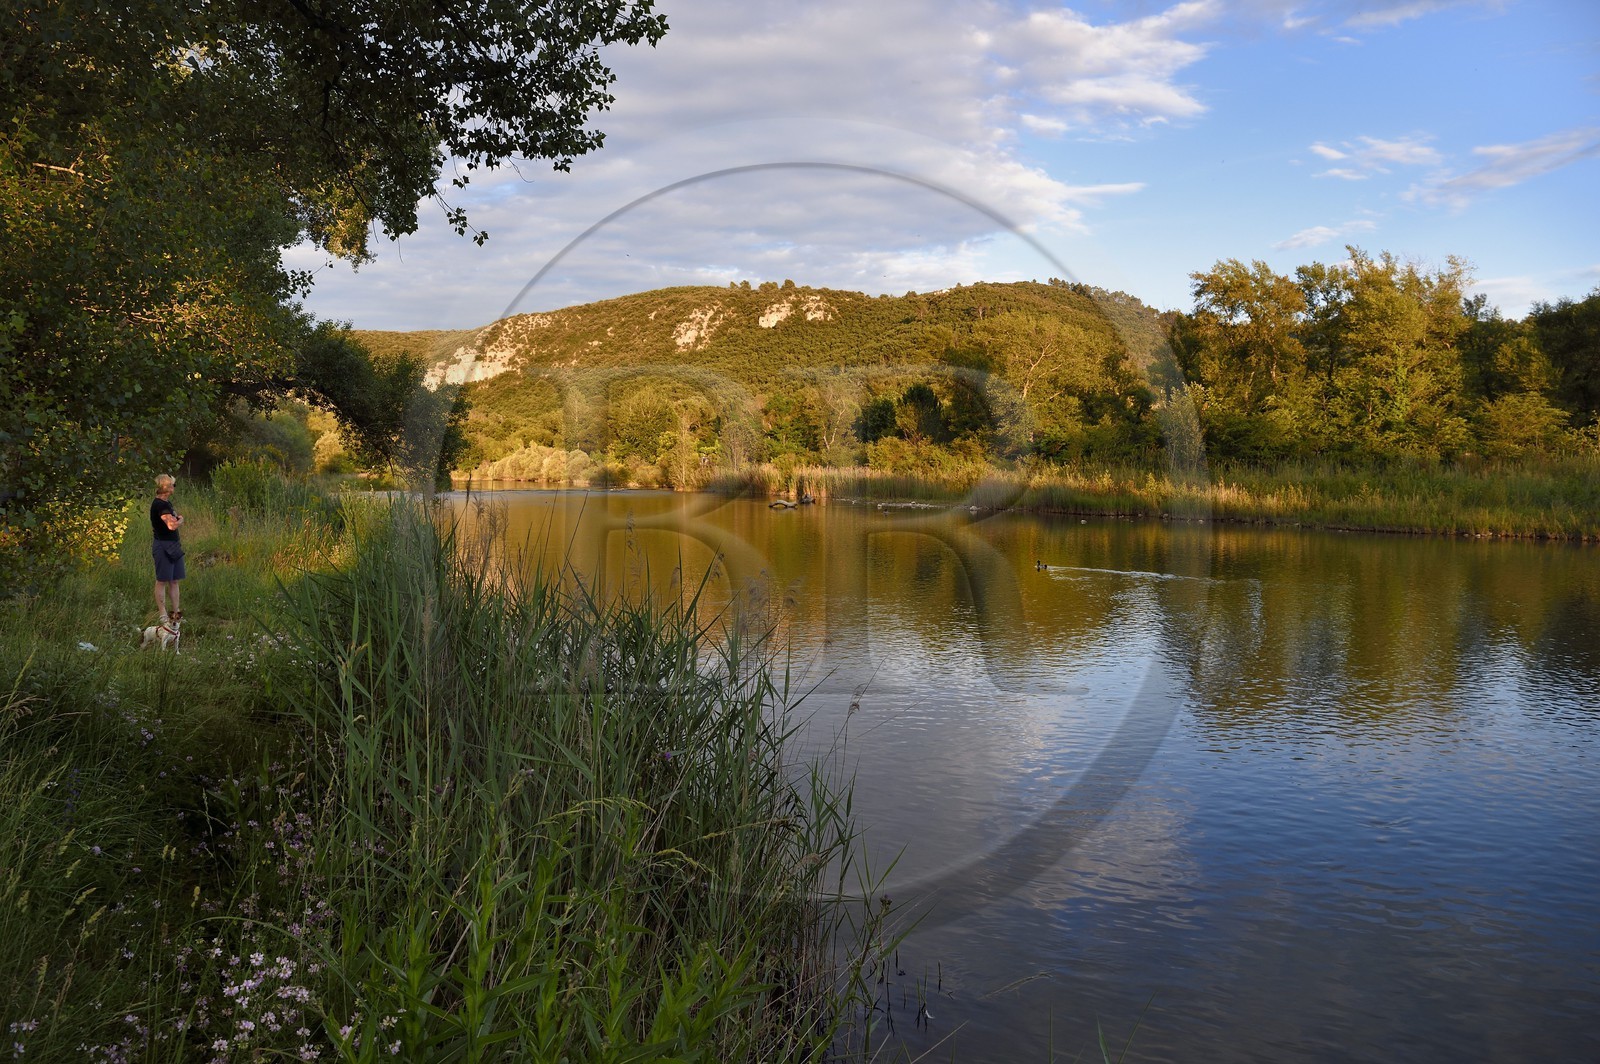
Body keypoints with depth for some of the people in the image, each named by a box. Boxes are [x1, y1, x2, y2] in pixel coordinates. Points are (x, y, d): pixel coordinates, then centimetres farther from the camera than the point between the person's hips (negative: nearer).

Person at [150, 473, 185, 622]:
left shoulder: (167, 503, 13)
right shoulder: (160, 505, -18)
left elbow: (177, 521, 23)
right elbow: (172, 525, -28)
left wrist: (177, 520, 2)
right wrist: (180, 519, -8)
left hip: (173, 545, 10)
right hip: (163, 546, -10)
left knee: (174, 581, 12)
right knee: (162, 581, -2)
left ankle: (176, 612, 17)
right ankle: (163, 616, 2)